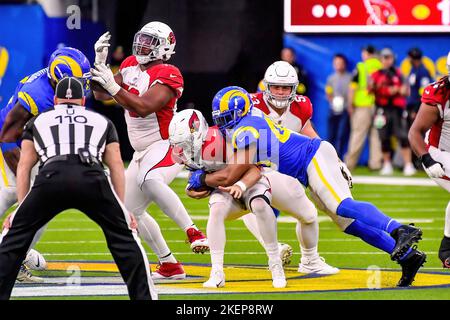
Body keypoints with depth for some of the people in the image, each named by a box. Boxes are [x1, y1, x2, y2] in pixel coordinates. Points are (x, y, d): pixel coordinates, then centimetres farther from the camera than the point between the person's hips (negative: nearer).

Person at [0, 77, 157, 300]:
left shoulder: (38, 122, 34)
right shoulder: (102, 122, 35)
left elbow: (24, 166, 26)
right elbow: (116, 166, 26)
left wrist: (22, 206, 24)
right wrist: (122, 209, 24)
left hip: (52, 176, 0)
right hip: (91, 178, 0)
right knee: (124, 239, 17)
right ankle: (144, 295, 12)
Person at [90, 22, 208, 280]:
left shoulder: (167, 75, -16)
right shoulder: (130, 66, 8)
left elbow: (143, 107, -28)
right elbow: (100, 95, 10)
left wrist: (113, 86, -29)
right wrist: (100, 63, -3)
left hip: (167, 146, -9)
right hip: (143, 152, 9)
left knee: (149, 179, -40)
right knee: (132, 211, 12)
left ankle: (193, 232, -39)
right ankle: (170, 266, 20)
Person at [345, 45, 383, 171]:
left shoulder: (360, 67, -3)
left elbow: (353, 86, -5)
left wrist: (350, 104, 1)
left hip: (362, 105, -3)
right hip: (379, 106, 3)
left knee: (357, 134, 1)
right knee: (376, 135, 7)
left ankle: (350, 162, 3)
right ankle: (376, 162, 4)